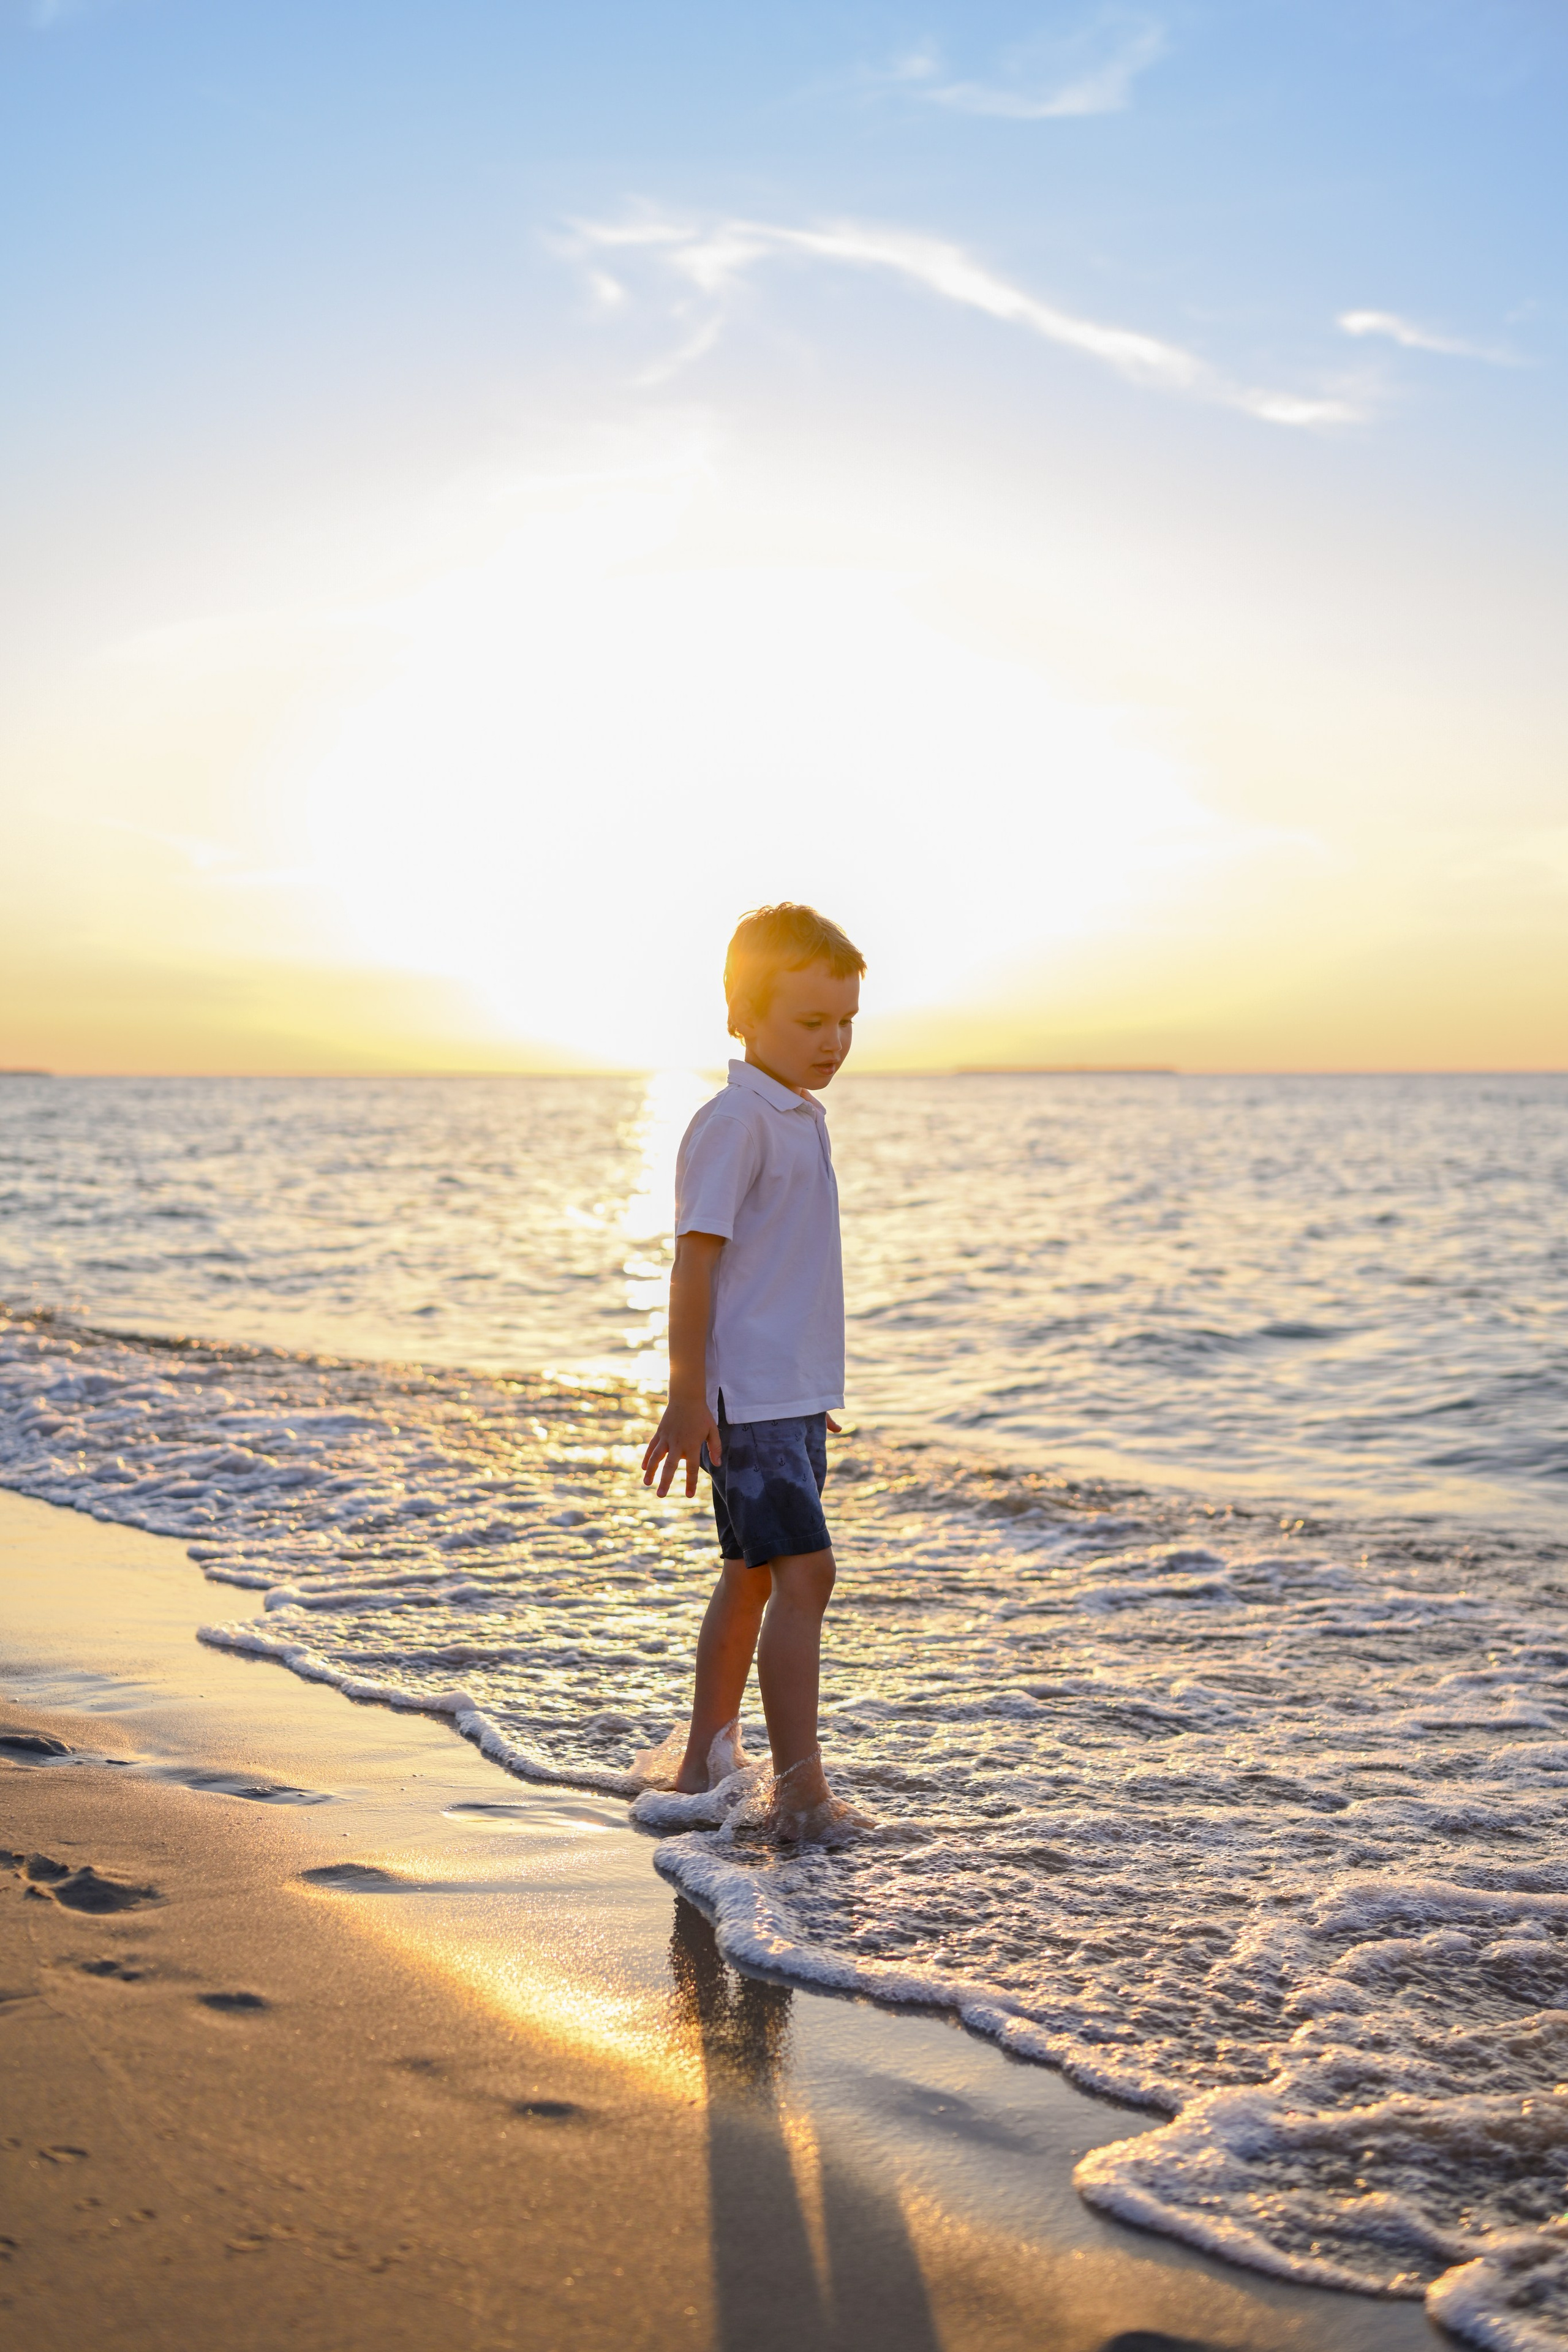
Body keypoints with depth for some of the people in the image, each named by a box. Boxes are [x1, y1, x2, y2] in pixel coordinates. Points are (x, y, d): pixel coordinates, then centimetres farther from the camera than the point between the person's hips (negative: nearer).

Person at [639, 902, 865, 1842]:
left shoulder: (800, 1119, 14)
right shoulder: (734, 1122, -14)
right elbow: (696, 1262, -17)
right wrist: (687, 1397, -19)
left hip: (791, 1394, 10)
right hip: (745, 1397, -10)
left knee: (754, 1573, 16)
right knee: (804, 1572, -13)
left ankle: (706, 1752, 29)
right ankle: (803, 1791, -10)